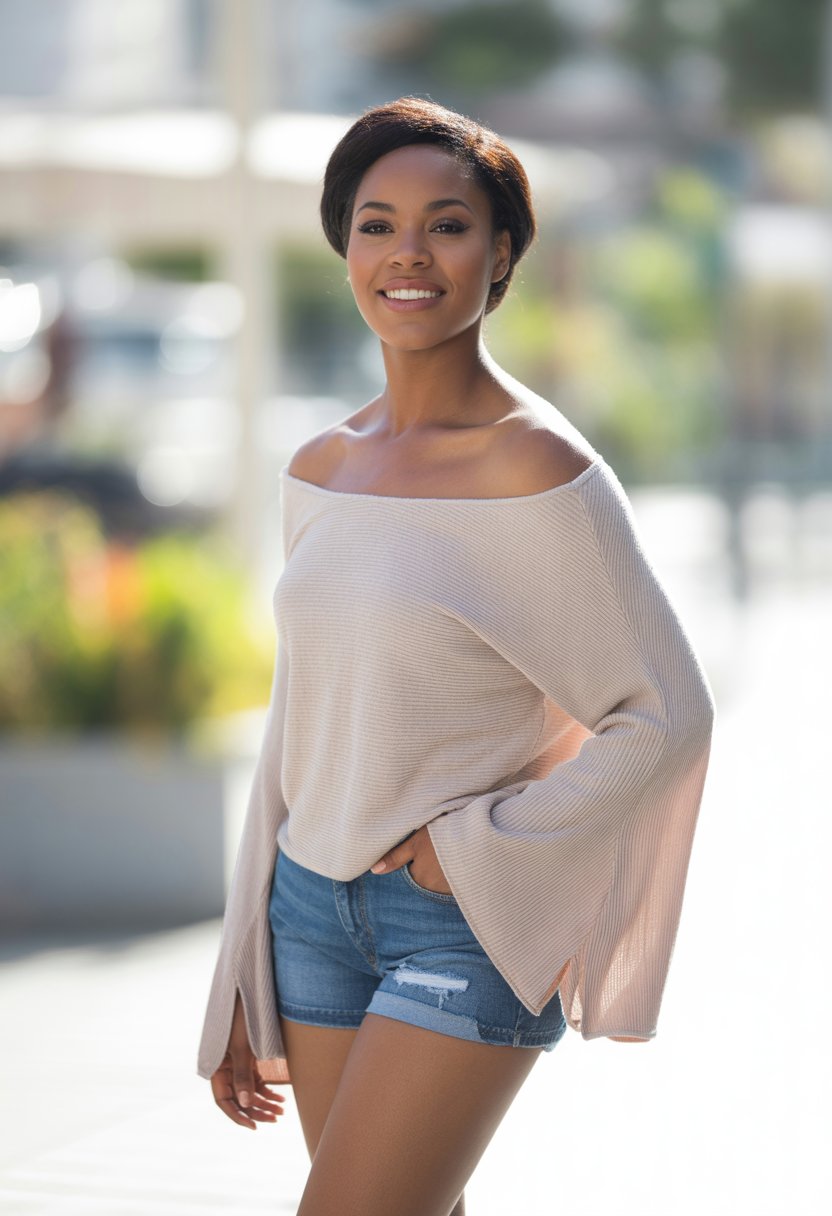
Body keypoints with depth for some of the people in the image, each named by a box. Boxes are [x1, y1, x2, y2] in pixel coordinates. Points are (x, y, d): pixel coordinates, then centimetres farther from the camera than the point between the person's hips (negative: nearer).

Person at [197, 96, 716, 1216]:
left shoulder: (541, 470, -12)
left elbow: (667, 715, -9)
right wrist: (242, 991, 16)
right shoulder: (321, 469, 7)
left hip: (469, 924, -6)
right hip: (317, 908, 6)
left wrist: (482, 844, -15)